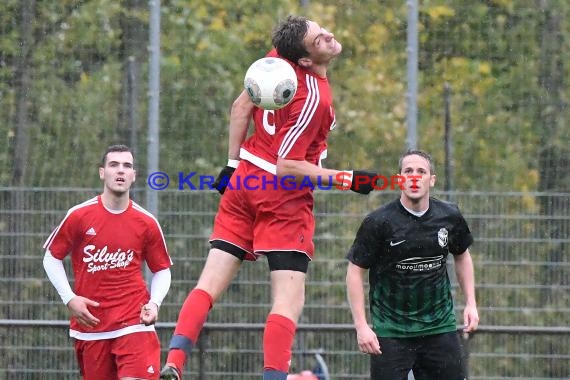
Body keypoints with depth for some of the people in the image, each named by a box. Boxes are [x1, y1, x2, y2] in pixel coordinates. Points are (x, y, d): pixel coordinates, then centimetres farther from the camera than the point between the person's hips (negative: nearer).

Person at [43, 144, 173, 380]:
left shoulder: (146, 223, 1)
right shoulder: (79, 216, -2)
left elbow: (162, 270, 12)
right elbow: (52, 257, 9)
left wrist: (154, 303, -5)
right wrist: (69, 298, -2)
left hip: (134, 323, -1)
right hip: (89, 323, 1)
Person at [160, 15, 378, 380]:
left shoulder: (277, 60, -1)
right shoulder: (314, 98, -21)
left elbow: (242, 107, 10)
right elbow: (287, 167, -19)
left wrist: (233, 164, 20)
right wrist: (346, 179, -14)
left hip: (244, 182, 7)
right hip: (286, 199, -7)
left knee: (210, 284, 5)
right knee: (289, 301, -5)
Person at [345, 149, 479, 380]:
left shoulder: (450, 217, 0)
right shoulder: (377, 222, -12)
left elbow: (462, 256, 19)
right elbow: (355, 271, -6)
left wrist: (470, 303, 11)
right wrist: (361, 326, -12)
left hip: (440, 326, 3)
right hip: (390, 332, -3)